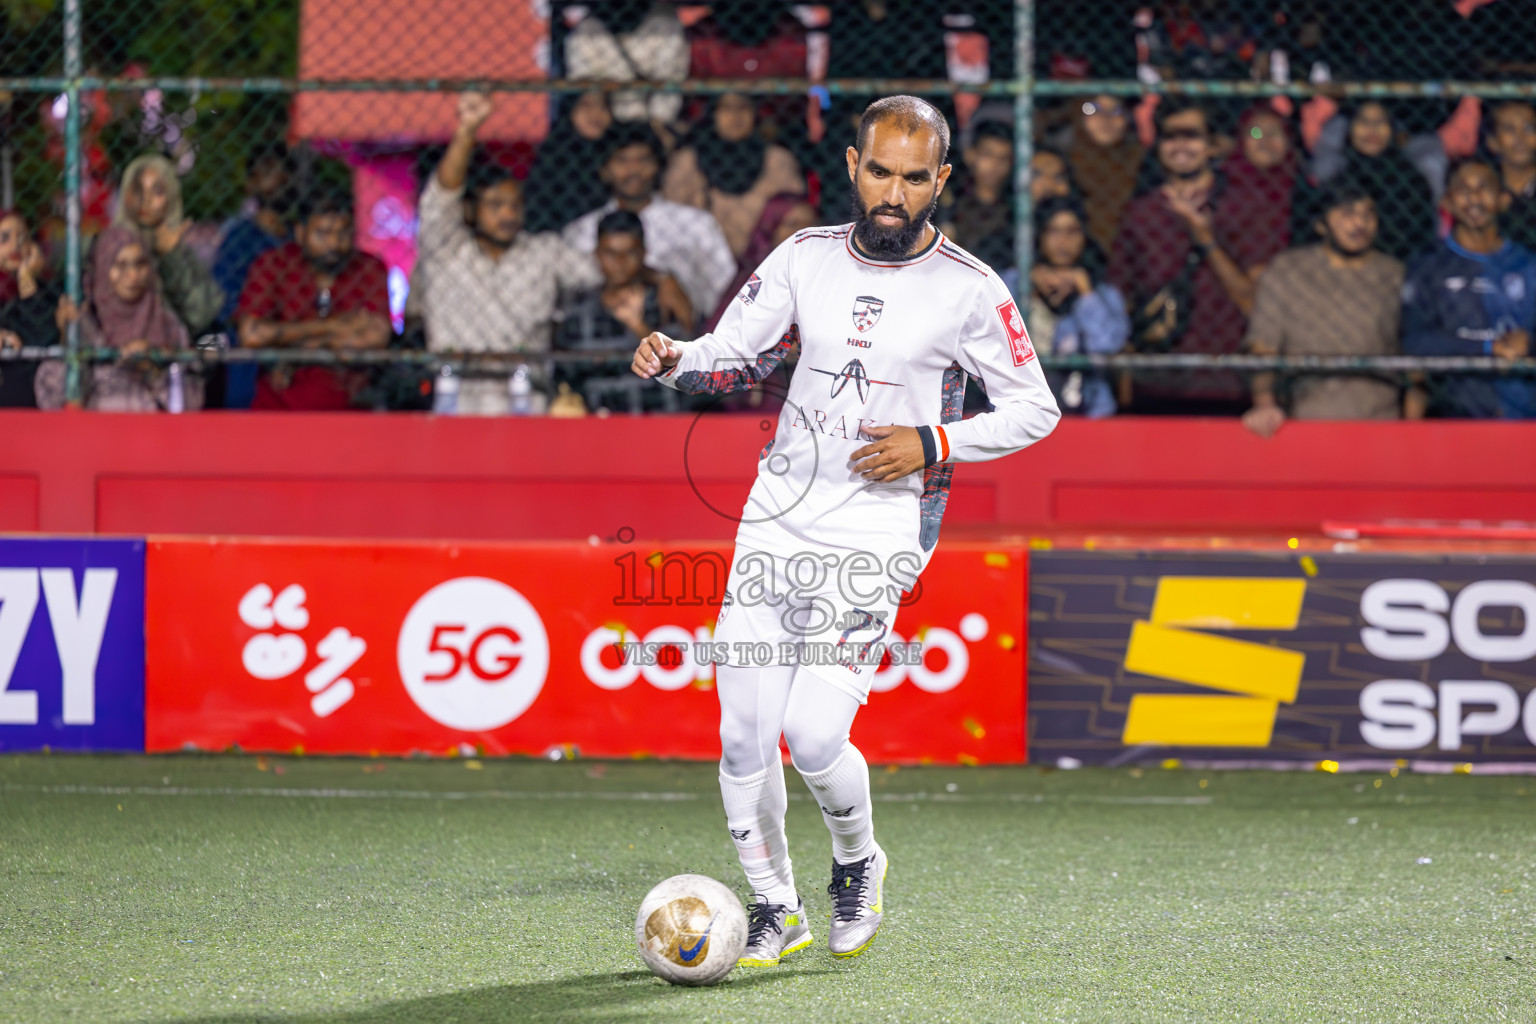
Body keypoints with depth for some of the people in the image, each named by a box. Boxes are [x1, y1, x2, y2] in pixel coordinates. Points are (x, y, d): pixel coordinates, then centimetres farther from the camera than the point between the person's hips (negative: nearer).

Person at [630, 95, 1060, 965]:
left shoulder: (970, 291, -6)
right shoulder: (807, 258, 6)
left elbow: (1036, 409, 1)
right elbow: (734, 356, 14)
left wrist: (934, 443, -13)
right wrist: (673, 361, -8)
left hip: (880, 526, -4)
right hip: (780, 513, 4)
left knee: (814, 732, -16)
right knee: (744, 735, 0)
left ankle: (858, 862, 15)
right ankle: (775, 908, 20)